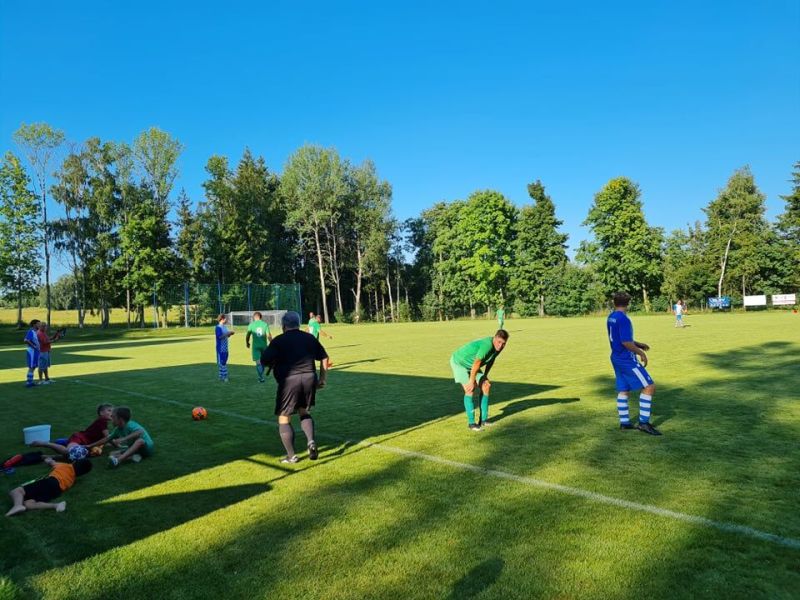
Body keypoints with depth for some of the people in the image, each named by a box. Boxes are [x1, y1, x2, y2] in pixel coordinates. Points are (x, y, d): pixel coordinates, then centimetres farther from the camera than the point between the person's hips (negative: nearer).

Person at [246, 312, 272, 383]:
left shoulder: (251, 325, -3)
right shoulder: (265, 324, -3)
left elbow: (247, 335, 2)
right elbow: (269, 335, -8)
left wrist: (247, 343, 20)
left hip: (255, 346, -1)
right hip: (264, 345, 1)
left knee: (258, 362, -1)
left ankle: (261, 377, -11)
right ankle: (261, 376, 27)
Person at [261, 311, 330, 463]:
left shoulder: (279, 340, -3)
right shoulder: (310, 338, 11)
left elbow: (264, 361, -8)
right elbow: (324, 358, 14)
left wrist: (276, 363, 13)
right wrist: (322, 379, 20)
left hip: (289, 381, -4)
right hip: (309, 378, 5)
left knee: (284, 419, 10)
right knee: (304, 412, 24)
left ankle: (291, 456, 11)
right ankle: (311, 441, 3)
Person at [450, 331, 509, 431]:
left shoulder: (498, 346, -9)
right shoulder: (487, 345, -37)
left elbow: (491, 360, 8)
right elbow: (476, 363, -35)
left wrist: (485, 376, 9)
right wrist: (471, 381, -28)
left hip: (471, 365, 9)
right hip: (459, 362, -9)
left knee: (486, 387, 1)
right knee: (470, 390, -19)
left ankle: (483, 419, 9)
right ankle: (471, 422, -10)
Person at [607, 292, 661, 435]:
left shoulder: (611, 317, 9)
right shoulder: (623, 319, -19)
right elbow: (626, 342, -23)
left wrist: (639, 344, 20)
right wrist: (641, 353, -10)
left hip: (616, 358, 9)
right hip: (627, 360, -9)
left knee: (623, 390, 14)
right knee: (649, 386, -6)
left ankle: (624, 422, 20)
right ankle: (643, 422, -5)